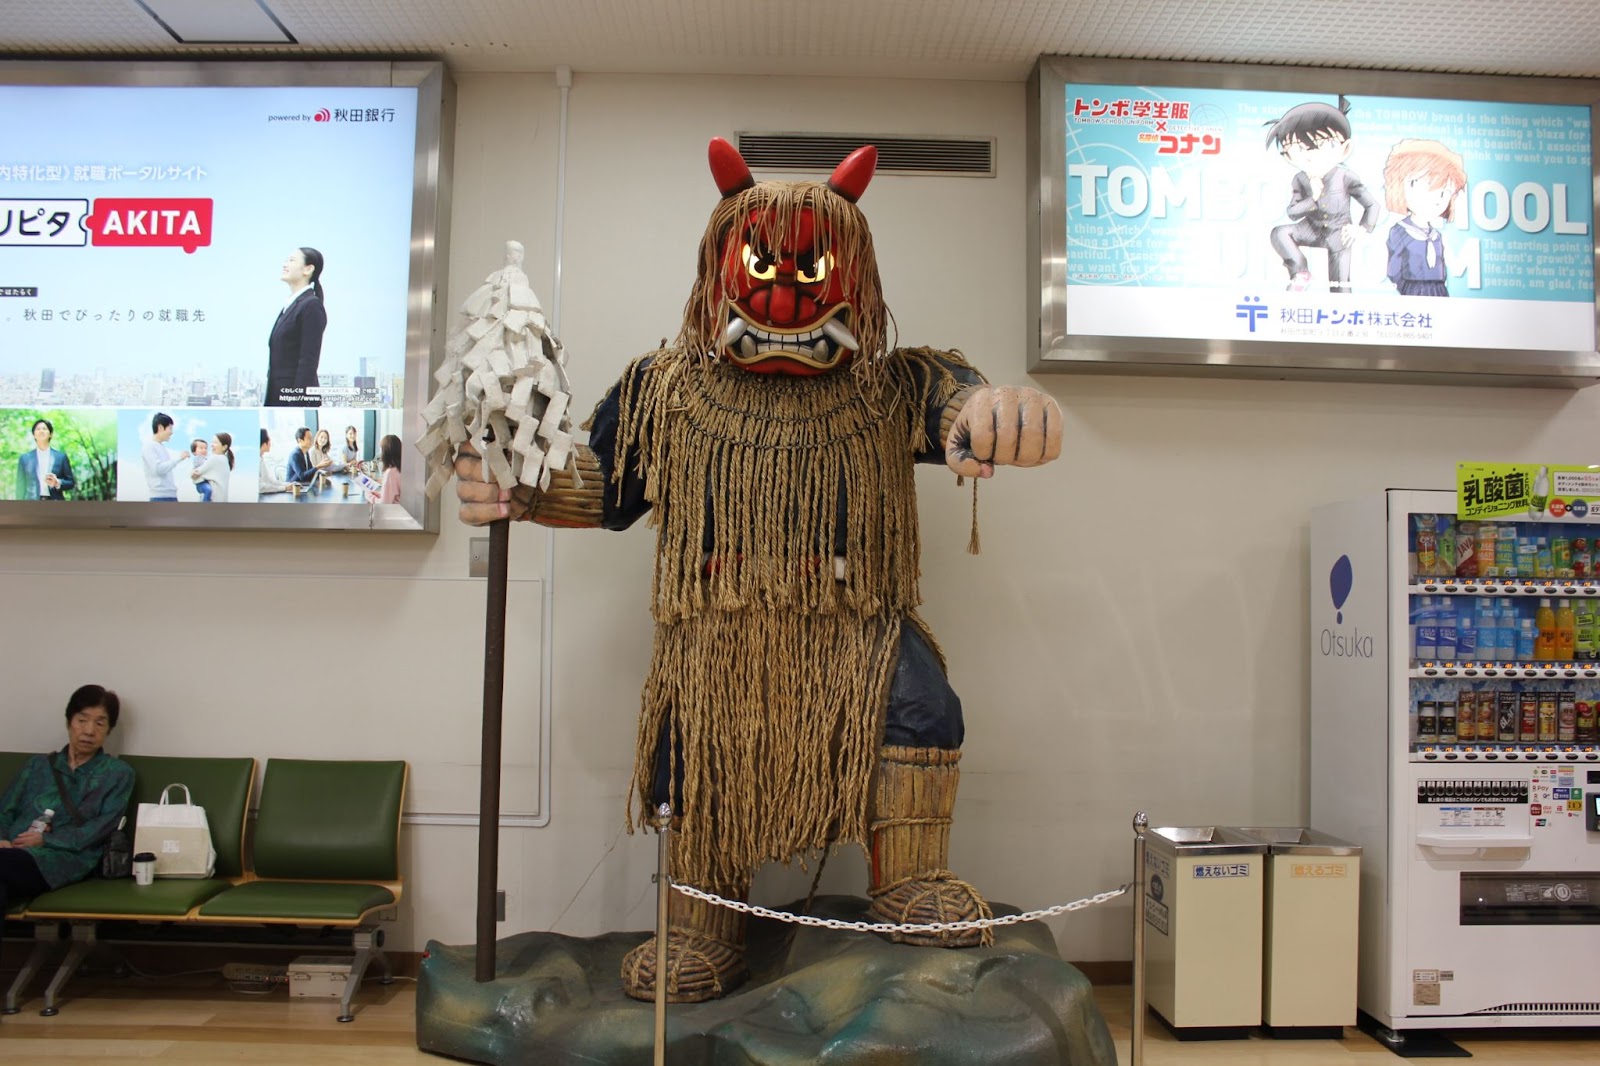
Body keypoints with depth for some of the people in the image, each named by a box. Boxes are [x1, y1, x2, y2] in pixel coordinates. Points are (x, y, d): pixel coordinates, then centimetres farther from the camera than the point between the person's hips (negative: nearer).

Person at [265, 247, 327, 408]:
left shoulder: (312, 306, -10)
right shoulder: (290, 305, 18)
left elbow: (309, 360, -16)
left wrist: (297, 402, -20)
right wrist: (268, 400, 18)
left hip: (300, 397, -9)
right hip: (279, 397, 9)